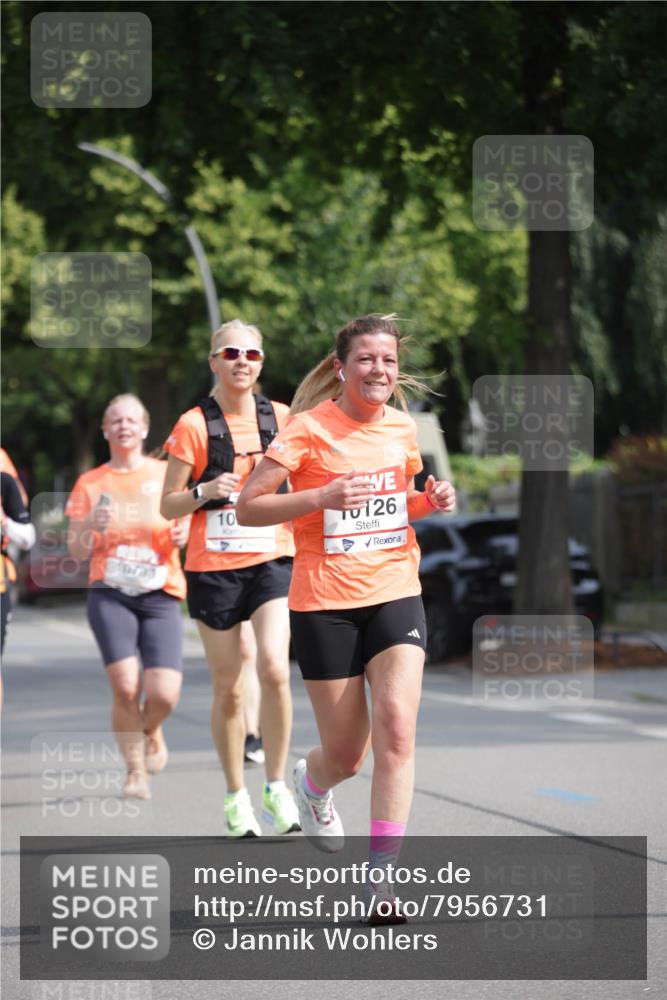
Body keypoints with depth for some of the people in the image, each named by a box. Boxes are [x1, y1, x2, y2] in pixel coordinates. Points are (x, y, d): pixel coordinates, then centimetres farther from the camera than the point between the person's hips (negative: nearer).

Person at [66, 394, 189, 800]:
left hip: (161, 596, 0)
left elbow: (186, 523, 14)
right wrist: (91, 525, -11)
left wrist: (183, 534, -10)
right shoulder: (90, 484, 10)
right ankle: (136, 769, 5)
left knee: (164, 694, -14)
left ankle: (151, 731, 23)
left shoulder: (166, 474, 9)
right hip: (110, 595, 0)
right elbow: (77, 552, 10)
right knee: (125, 686, -18)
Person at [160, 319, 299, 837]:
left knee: (274, 670, -18)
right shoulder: (194, 426, -4)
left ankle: (277, 787, -3)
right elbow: (168, 506, -1)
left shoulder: (281, 418, 4)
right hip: (214, 568, -1)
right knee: (229, 689, 3)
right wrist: (204, 492, -19)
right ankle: (237, 797, 19)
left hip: (272, 561, 1)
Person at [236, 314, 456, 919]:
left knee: (396, 726, -19)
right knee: (346, 755, 4)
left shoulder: (403, 429, 8)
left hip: (395, 596, 3)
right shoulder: (311, 428, -8)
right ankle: (311, 782, 43)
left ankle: (381, 873, -16)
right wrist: (323, 495, -23)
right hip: (325, 605, -3)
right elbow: (247, 508, -10)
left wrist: (431, 501, 4)